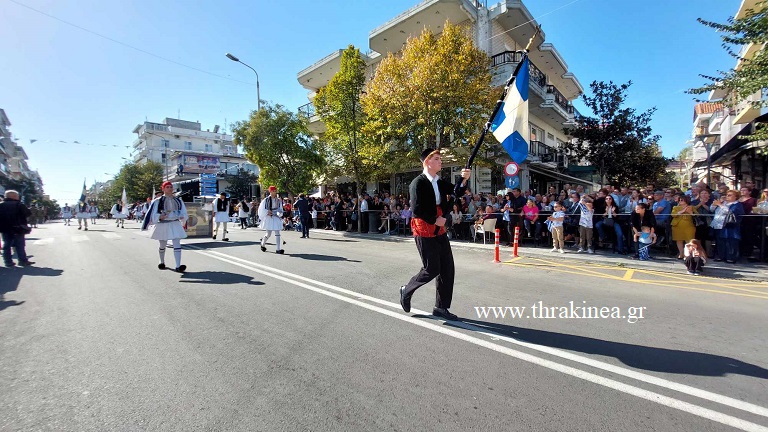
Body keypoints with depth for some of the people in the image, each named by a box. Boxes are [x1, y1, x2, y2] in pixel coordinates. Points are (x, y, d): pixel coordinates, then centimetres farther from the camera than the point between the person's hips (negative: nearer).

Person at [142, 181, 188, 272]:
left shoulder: (178, 200, 7)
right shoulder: (158, 201, -3)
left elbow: (183, 212, 12)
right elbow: (152, 214, -4)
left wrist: (182, 216, -8)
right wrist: (159, 216, -22)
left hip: (175, 225, 1)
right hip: (162, 225, -1)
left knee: (177, 244, -12)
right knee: (162, 246, 16)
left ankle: (178, 266, -16)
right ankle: (162, 262, 39)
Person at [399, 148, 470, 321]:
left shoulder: (440, 182, 13)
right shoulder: (418, 182, -11)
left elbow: (457, 192, 1)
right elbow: (416, 209, -20)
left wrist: (464, 180, -17)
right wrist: (435, 220, -13)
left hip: (440, 230, 8)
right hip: (424, 231, -8)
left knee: (448, 268, 6)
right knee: (432, 269, -4)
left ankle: (441, 307, 19)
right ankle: (406, 290, 22)